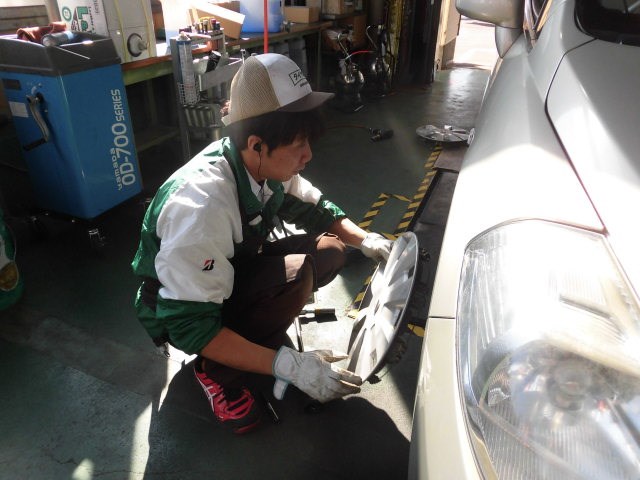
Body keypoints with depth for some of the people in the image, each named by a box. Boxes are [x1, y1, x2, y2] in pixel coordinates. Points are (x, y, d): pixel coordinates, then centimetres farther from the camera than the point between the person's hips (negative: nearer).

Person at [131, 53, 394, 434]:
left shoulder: (270, 166, -15)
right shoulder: (201, 205, -37)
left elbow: (315, 210, 4)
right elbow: (189, 325, -34)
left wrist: (365, 240, -10)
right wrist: (289, 365, -37)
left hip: (233, 271, 7)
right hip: (176, 310, -7)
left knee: (330, 249, -8)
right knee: (296, 274, -30)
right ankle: (217, 370, -9)